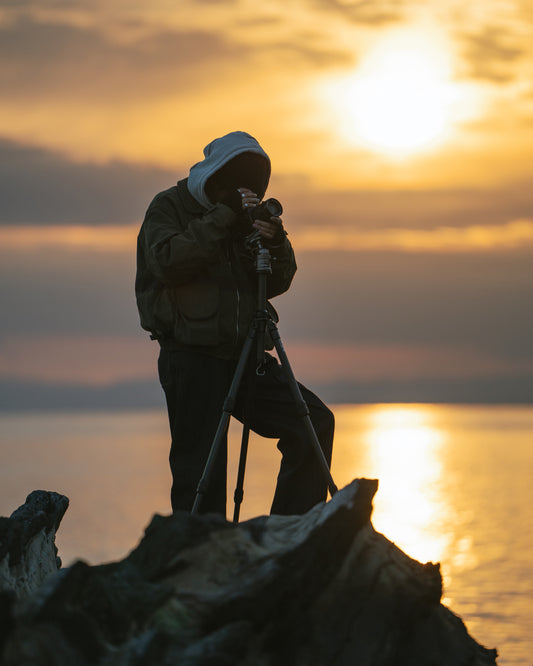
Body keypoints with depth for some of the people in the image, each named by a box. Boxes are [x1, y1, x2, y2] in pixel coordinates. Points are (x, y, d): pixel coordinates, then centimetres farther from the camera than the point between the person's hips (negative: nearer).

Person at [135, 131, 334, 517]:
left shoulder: (246, 215, 15)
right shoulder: (169, 207, 0)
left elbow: (277, 284, 12)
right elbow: (167, 261, -18)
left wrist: (275, 245, -9)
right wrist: (223, 217, -19)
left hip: (241, 355, 5)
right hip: (191, 358, -5)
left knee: (315, 422, -6)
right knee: (201, 472, -10)